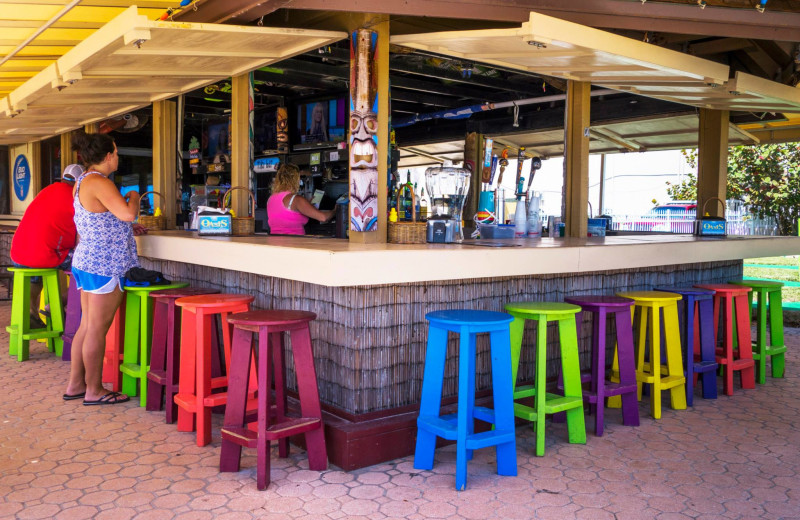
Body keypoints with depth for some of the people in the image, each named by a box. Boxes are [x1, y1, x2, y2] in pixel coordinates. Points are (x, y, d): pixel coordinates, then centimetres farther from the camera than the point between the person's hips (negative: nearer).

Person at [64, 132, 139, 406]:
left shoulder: (81, 182, 14)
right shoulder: (100, 183, -17)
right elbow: (128, 214, -26)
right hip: (104, 265, -10)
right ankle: (94, 391, 8)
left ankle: (75, 384, 22)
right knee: (97, 329, -1)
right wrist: (134, 197, -7)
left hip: (86, 262, 10)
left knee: (87, 326, 15)